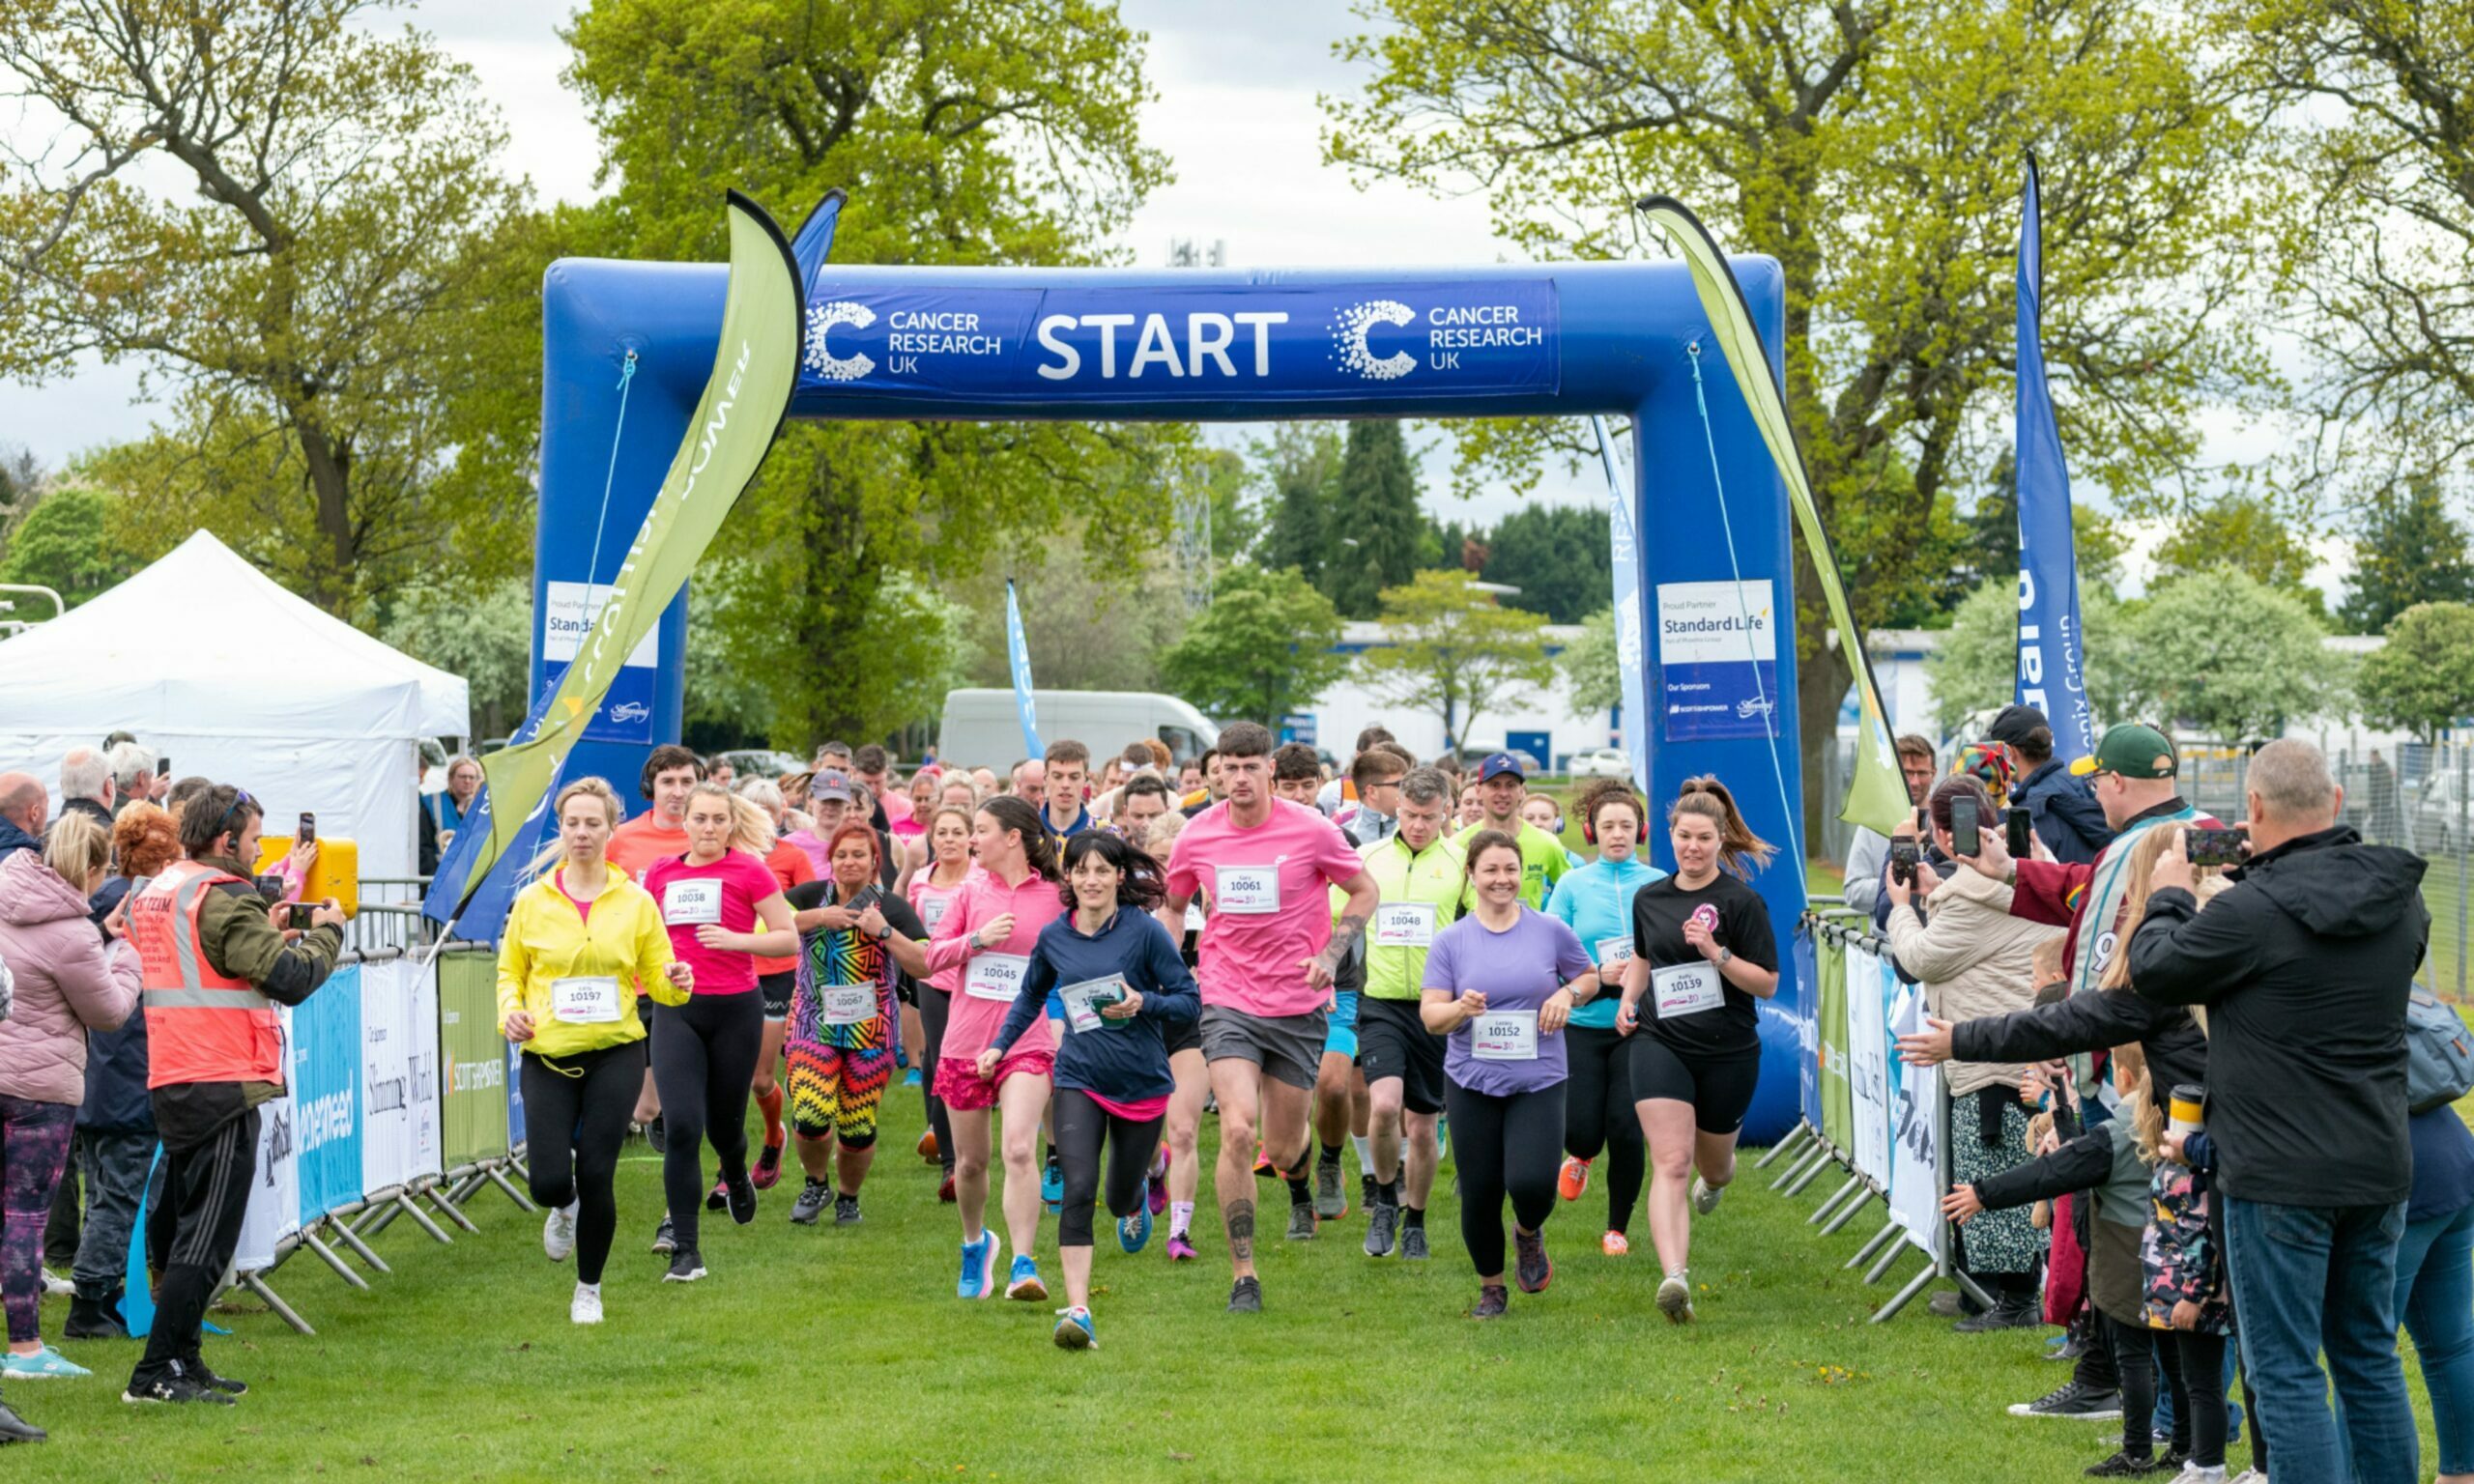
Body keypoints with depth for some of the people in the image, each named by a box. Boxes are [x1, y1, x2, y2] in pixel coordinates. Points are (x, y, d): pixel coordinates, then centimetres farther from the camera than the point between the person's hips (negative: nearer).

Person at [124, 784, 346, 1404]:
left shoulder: (156, 892, 14)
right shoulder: (223, 898, -14)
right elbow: (291, 979, -18)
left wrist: (266, 932, 15)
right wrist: (326, 930, -2)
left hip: (173, 1082, 9)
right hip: (224, 1085, -9)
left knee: (189, 1226, 16)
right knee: (209, 1233, -6)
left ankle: (181, 1361, 19)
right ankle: (157, 1372, -7)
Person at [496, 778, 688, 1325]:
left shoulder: (636, 902, 3)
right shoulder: (532, 901, 3)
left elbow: (657, 980, 8)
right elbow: (510, 971, 13)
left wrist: (676, 982, -15)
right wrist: (510, 1011, -7)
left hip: (615, 1053, 0)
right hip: (547, 1055, 1)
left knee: (596, 1176, -3)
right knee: (549, 1182, -8)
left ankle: (589, 1288, 19)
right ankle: (564, 1208, 33)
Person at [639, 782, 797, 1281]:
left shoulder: (748, 870, -4)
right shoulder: (661, 872, 7)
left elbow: (789, 939, -5)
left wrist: (736, 939, -18)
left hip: (735, 1009, -2)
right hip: (675, 1011, 2)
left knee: (723, 1124, 10)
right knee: (682, 1126, -11)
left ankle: (735, 1178, 48)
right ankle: (685, 1249, -6)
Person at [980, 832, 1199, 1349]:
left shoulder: (1145, 931, -10)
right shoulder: (1053, 937, 0)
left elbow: (1190, 1001, -8)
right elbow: (1030, 996, 19)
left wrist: (1142, 1004, -24)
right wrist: (999, 1046, 10)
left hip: (1142, 1081, -1)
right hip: (1080, 1078, 1)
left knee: (1120, 1199, 14)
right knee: (1078, 1189, -18)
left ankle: (1136, 1200, 54)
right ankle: (1078, 1311, -19)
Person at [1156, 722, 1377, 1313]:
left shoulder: (1310, 830, -8)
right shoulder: (1197, 835, -2)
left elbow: (1364, 890, 5)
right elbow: (1173, 903, 17)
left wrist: (1331, 955, -7)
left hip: (1298, 1005, 0)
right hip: (1228, 1003, 0)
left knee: (1282, 1147, 9)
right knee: (1238, 1131, -18)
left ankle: (1300, 1186, 51)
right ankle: (1244, 1277, -9)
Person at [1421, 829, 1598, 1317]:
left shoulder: (1551, 931, 2)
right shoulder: (1451, 941, 2)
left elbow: (1590, 976, 17)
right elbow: (1430, 1015, -2)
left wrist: (1569, 993, -5)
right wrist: (1460, 1009, -24)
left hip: (1539, 1081, -1)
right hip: (1471, 1082, 1)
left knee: (1532, 1182, -18)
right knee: (1479, 1192, 3)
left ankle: (1529, 1235, 19)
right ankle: (1491, 1287, 26)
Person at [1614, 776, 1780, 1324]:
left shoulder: (1741, 900, -7)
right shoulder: (1648, 898, 6)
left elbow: (1767, 984, -9)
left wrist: (1716, 953, -22)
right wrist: (1628, 1000, 10)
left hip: (1728, 1052, -1)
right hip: (1660, 1044, 1)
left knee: (1713, 1164, 17)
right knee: (1670, 1163, -16)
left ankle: (1716, 1176, 56)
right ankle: (1674, 1278, -28)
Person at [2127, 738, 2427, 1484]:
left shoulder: (2252, 912, -21)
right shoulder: (2400, 897, 1)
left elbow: (2153, 973, -7)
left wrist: (2169, 898, 13)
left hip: (2281, 1179, -7)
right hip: (2380, 1170, 7)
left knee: (2287, 1372, 0)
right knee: (2370, 1358, 18)